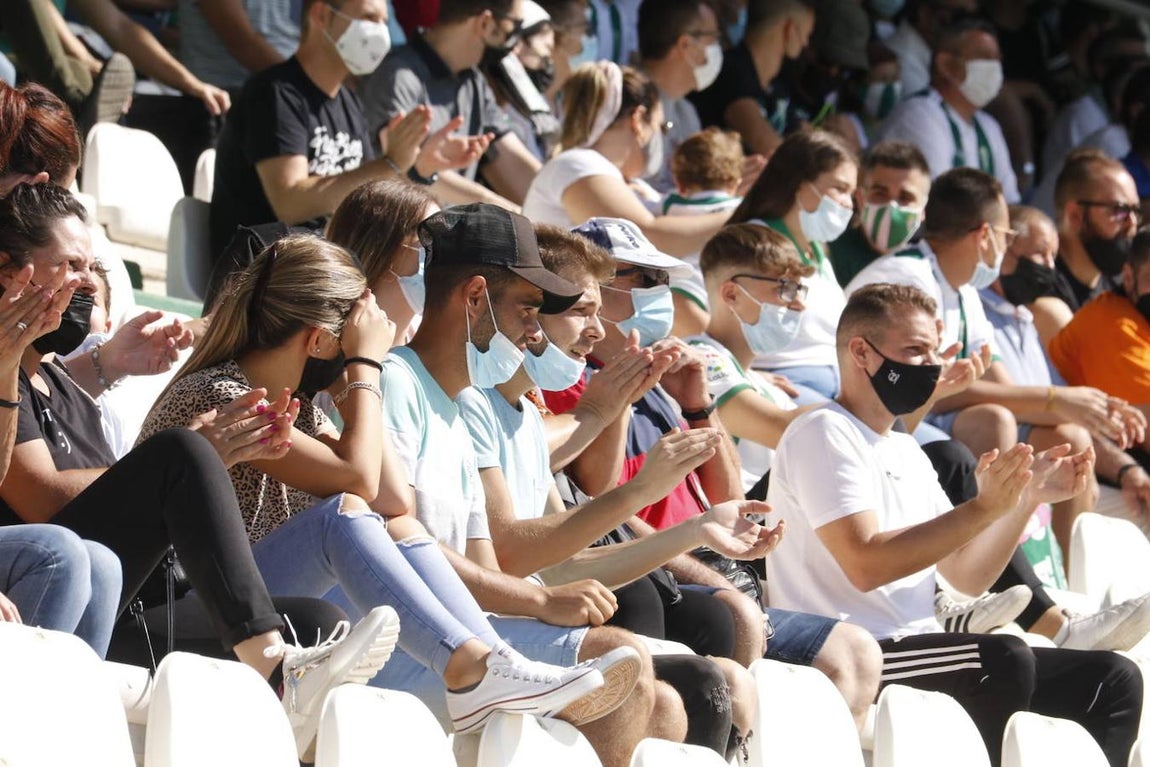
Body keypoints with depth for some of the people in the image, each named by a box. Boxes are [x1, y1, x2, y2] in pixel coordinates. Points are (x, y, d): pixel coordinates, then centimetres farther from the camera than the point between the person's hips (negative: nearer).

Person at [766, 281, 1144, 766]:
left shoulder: (906, 453, 22)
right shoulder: (824, 433, -6)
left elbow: (966, 577, 18)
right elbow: (866, 565, -20)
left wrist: (1027, 498, 7)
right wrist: (983, 509, -21)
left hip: (911, 651, 9)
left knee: (1113, 680, 0)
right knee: (1003, 660, -34)